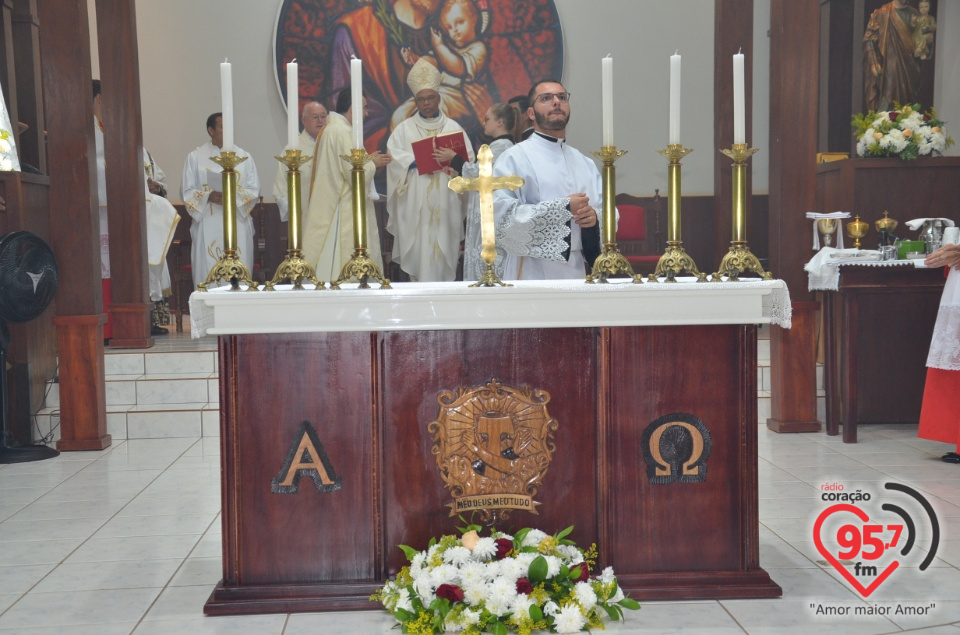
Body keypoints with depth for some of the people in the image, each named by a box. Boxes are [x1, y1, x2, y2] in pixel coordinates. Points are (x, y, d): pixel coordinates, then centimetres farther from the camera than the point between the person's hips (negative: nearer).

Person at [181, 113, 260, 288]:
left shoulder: (244, 157, 9)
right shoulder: (195, 157, 6)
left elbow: (254, 189, 5)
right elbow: (187, 192, 2)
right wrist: (209, 196, -16)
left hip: (238, 224, 1)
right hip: (208, 226, -1)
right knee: (208, 273, -4)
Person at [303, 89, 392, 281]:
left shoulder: (331, 129, 15)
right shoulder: (343, 131, -16)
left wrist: (368, 161, 12)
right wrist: (373, 163, -2)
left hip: (331, 208, 10)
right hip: (344, 212, -10)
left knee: (331, 261, 8)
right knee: (345, 265, -7)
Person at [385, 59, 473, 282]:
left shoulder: (453, 127, 12)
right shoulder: (404, 128, 10)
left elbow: (468, 157, 6)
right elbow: (393, 155, -3)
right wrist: (416, 161, -17)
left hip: (445, 202, 1)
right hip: (415, 203, -1)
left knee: (443, 246, -1)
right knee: (418, 248, -4)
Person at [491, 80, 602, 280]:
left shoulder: (585, 164, 14)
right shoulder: (515, 158, -3)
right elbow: (501, 215, -15)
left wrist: (595, 217, -9)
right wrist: (564, 208, -16)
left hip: (580, 272, 5)